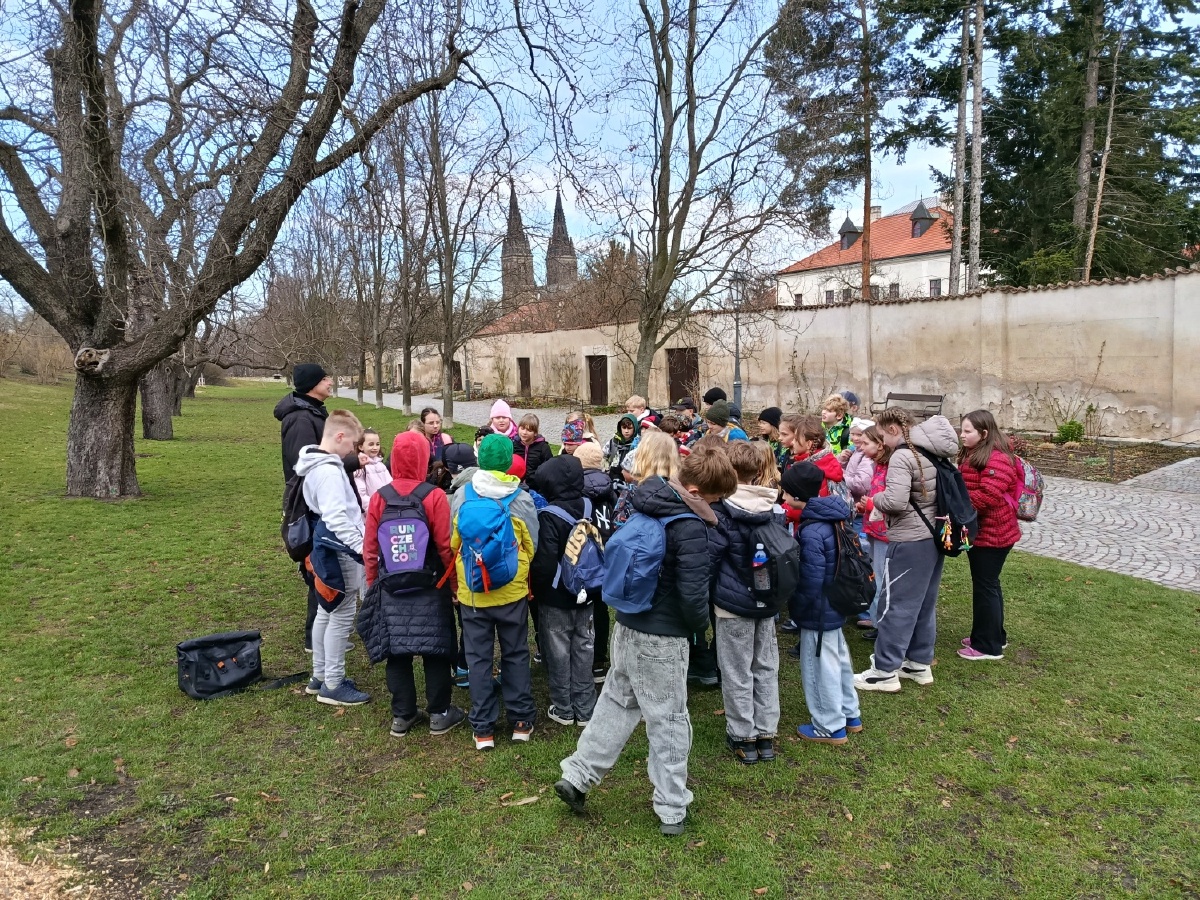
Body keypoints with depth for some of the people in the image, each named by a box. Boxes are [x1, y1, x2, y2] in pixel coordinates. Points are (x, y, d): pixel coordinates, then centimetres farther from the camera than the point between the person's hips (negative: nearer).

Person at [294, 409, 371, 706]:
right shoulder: (329, 470, -21)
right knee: (341, 617, 0)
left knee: (326, 613, 19)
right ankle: (333, 685, 10)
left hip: (327, 548, 11)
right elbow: (336, 518, -28)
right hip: (340, 552, -11)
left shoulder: (317, 465, 11)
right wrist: (362, 547, -28)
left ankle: (320, 675, 31)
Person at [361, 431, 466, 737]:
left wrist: (372, 585, 13)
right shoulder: (434, 496, -15)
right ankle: (439, 714, 19)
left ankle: (402, 715, 23)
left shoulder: (379, 498, -5)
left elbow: (370, 550, -1)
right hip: (430, 589, -3)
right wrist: (456, 585, -3)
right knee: (436, 649, 10)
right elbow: (446, 547, -15)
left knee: (397, 651, 12)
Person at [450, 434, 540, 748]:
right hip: (513, 591, 0)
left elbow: (452, 543, 5)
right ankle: (521, 721, 22)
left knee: (478, 658, 11)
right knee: (516, 655, 14)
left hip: (472, 593, 1)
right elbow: (531, 547, 0)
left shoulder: (462, 496, -8)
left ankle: (483, 728, 17)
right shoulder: (521, 499, -10)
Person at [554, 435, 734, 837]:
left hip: (627, 623, 7)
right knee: (669, 720, 9)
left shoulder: (644, 503, 1)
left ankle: (577, 777, 28)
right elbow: (693, 592, -25)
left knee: (616, 701, 22)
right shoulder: (689, 526, -23)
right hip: (663, 637, -7)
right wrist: (700, 622, -5)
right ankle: (672, 810, 23)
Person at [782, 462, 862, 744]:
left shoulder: (811, 532, -28)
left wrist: (796, 610, -12)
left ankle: (830, 727, 21)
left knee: (820, 666, 6)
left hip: (819, 611, -9)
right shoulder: (831, 517, 1)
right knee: (839, 658, 22)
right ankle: (849, 714, 38)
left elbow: (811, 581, -27)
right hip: (836, 604, 10)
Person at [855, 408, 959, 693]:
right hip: (935, 536, 9)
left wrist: (874, 500, -9)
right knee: (925, 603, 18)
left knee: (895, 604, 1)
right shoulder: (934, 453, 8)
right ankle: (920, 664, 29)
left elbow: (895, 502, -28)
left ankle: (885, 671, 9)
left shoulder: (902, 456, -19)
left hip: (909, 541, -9)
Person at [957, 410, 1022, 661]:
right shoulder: (971, 455, 12)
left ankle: (988, 645, 9)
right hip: (978, 531, 10)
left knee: (985, 585, -2)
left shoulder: (998, 460, -21)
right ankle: (993, 636, 31)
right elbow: (964, 487, 23)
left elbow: (987, 496, -30)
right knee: (985, 583, 18)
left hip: (991, 533, -10)